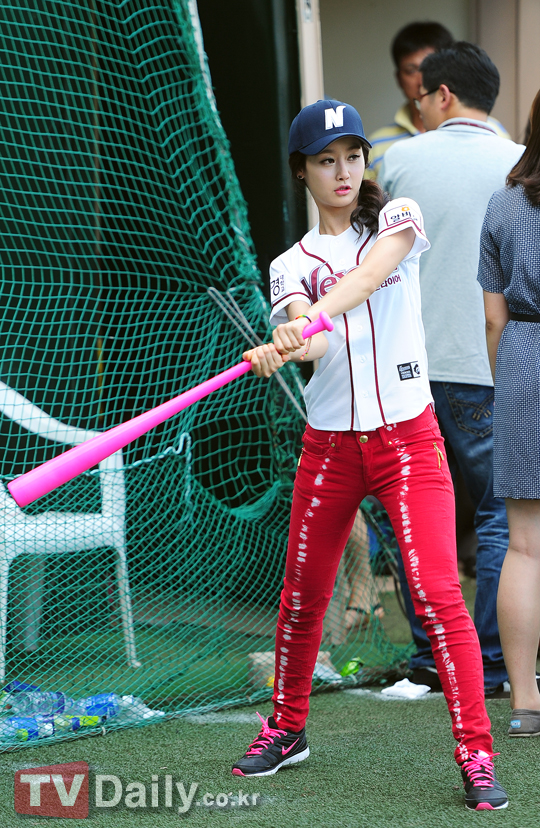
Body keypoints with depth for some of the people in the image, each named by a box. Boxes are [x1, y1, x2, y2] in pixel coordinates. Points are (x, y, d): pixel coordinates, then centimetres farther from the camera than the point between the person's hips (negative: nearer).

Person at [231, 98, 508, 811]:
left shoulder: (396, 218, 2)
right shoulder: (292, 264, 8)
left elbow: (370, 274, -22)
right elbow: (311, 341, -13)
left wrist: (315, 314, -39)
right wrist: (287, 345, -37)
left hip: (408, 438, -3)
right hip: (329, 445, 3)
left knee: (438, 594, -13)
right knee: (302, 596, 11)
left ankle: (476, 753, -8)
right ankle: (287, 728, 32)